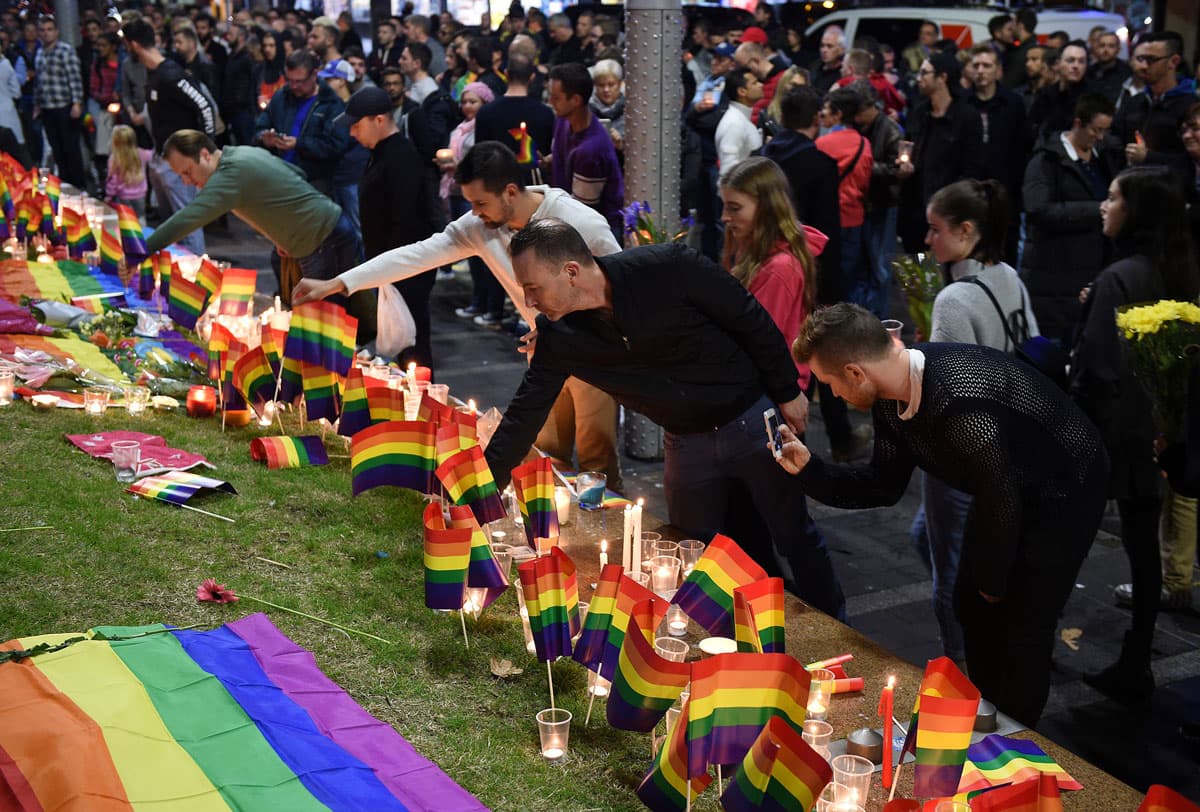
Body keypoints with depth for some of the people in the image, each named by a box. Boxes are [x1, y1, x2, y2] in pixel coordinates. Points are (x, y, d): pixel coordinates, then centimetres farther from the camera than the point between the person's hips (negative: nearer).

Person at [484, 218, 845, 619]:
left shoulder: (669, 268, -27)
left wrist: (787, 391, -7)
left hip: (753, 419, -4)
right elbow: (525, 413, -4)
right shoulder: (558, 335, -12)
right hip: (687, 442, 4)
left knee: (795, 538, 8)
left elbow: (750, 318, -15)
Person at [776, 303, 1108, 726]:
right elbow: (885, 485, 2)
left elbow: (1000, 501, -28)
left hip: (1064, 493, -8)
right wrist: (808, 469, -10)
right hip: (1010, 491, 9)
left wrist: (993, 582, -12)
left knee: (1019, 630, -5)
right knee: (972, 610, 15)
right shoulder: (891, 396, -11)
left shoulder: (960, 404, -39)